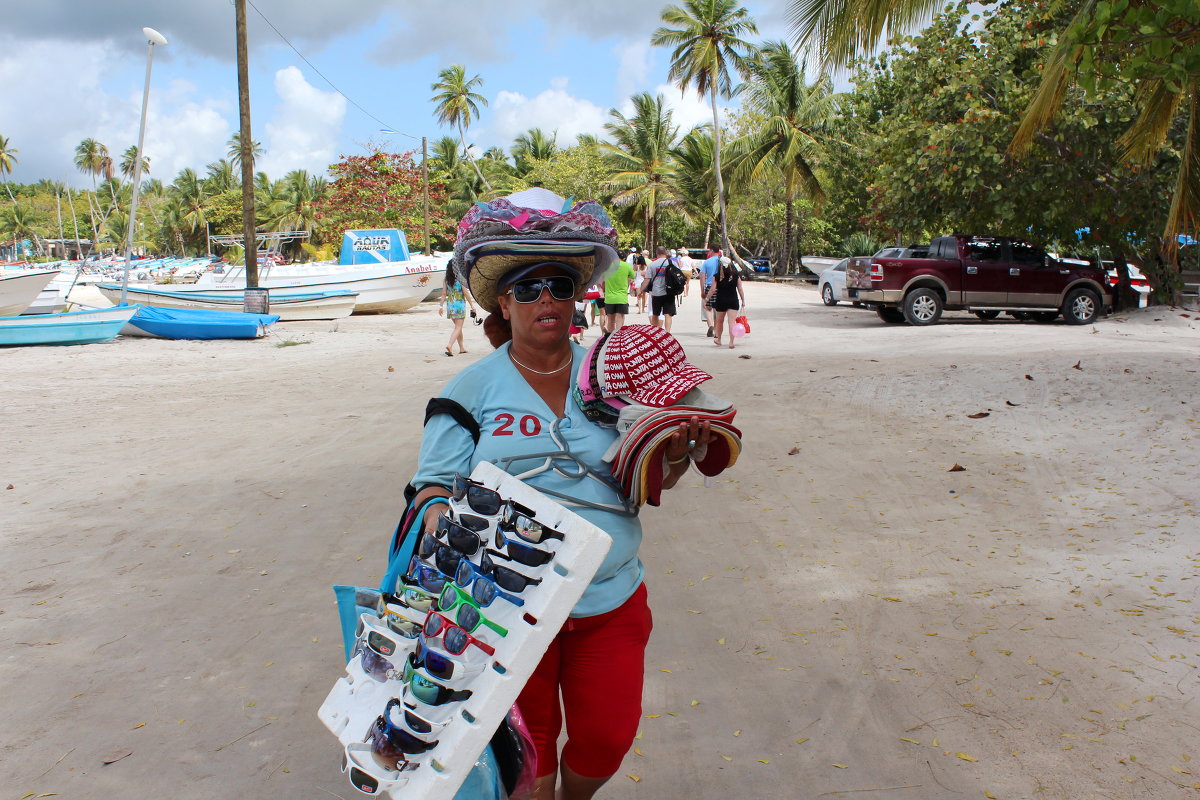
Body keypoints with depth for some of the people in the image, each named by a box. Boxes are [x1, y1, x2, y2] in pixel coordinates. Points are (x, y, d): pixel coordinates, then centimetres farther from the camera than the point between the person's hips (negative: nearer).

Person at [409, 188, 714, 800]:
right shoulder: (473, 388, -4)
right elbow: (436, 485, -6)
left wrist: (673, 458, -17)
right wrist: (440, 521, -28)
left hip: (612, 600, 2)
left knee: (609, 737, 14)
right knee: (528, 745, 14)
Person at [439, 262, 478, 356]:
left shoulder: (445, 279, 2)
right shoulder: (460, 278, -10)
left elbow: (444, 293, 2)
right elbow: (466, 293, -10)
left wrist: (441, 306, 8)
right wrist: (472, 305, -3)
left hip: (450, 305, 5)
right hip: (460, 304, -5)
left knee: (458, 327, 18)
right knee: (458, 327, -3)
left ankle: (462, 348, 26)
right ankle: (449, 345, -21)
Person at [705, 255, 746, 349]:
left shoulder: (717, 277, -6)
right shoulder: (736, 276, -3)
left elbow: (712, 289, -6)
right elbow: (740, 290, 0)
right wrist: (743, 301, 9)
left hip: (720, 301, 1)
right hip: (733, 301, 0)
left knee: (720, 321, 18)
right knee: (731, 321, -4)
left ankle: (718, 339, 34)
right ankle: (731, 342, -15)